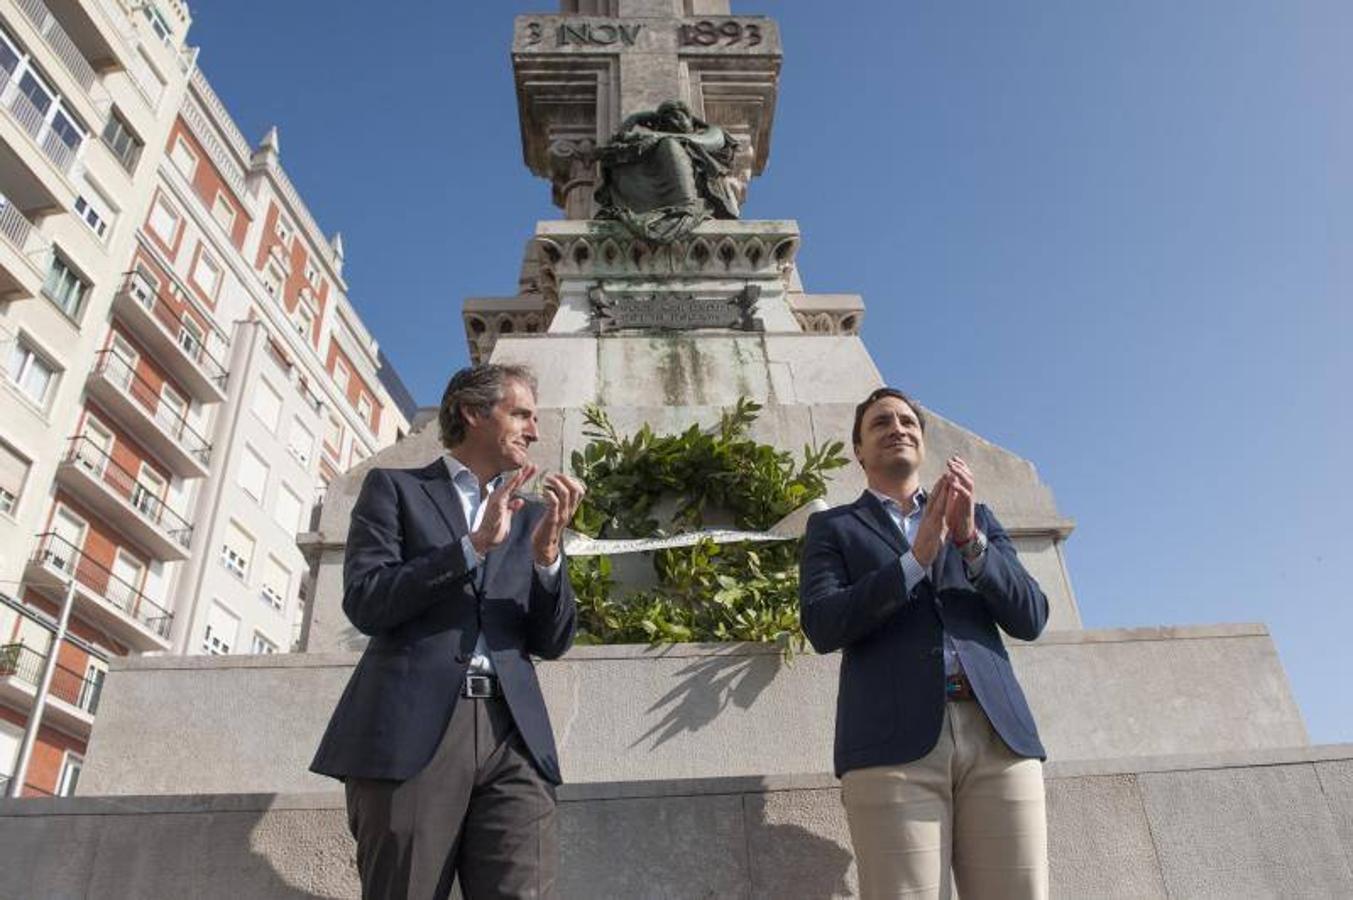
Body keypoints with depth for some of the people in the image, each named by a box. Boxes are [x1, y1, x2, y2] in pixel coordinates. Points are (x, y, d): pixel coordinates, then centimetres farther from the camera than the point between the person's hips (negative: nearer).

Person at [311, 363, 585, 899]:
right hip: (413, 729, -2)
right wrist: (474, 545, -10)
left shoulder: (530, 512, 20)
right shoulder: (395, 488, 11)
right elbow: (364, 602, -3)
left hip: (511, 734, 3)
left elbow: (552, 642, 13)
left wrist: (547, 551, -5)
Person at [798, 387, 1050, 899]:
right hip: (893, 743, -2)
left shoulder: (977, 518, 23)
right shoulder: (832, 528, 15)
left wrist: (970, 540, -6)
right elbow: (822, 627, -1)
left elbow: (1030, 618, 11)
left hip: (999, 736, 3)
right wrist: (916, 558, -10)